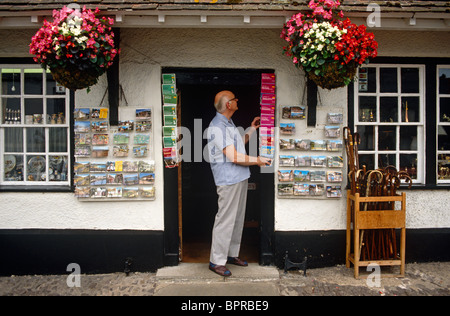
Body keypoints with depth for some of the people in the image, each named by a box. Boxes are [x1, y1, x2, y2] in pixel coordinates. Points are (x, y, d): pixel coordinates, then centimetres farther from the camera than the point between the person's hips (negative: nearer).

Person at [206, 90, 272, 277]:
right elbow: (233, 156, -21)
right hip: (228, 180, -10)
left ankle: (232, 254, 29)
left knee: (238, 218, 16)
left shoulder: (228, 123, 16)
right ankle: (216, 261, 7)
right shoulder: (217, 126, -17)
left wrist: (252, 129, 24)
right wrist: (257, 160, -11)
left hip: (239, 178, 10)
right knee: (225, 220, -4)